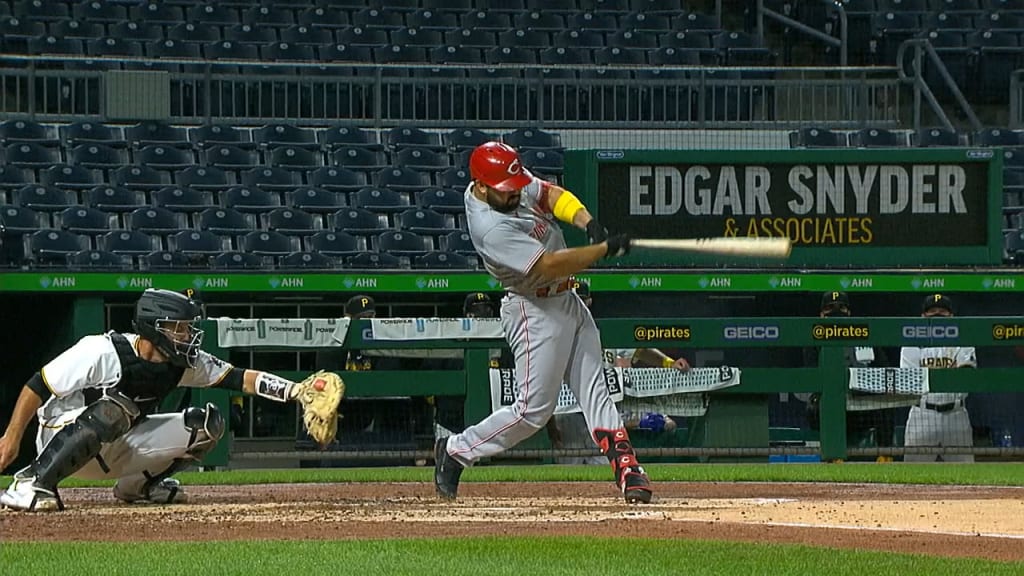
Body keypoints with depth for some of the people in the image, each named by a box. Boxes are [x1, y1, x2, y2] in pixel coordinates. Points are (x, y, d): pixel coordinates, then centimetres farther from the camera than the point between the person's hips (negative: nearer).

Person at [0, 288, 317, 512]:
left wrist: (297, 391, -22)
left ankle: (140, 484, 10)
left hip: (118, 452, 7)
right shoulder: (104, 351, -25)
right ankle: (31, 482, -32)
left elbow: (239, 377, -9)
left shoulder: (184, 363, -7)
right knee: (116, 408, -40)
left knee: (207, 423, -7)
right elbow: (37, 387, -20)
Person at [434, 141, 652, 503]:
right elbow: (548, 265, -32)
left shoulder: (514, 183, -5)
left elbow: (552, 195, 1)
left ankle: (627, 471, 3)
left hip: (568, 301, 9)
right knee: (533, 410, -4)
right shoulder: (490, 228, -30)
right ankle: (455, 452, 11)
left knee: (595, 393, 4)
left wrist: (588, 223, -18)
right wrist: (605, 249, -27)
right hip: (536, 312, -9)